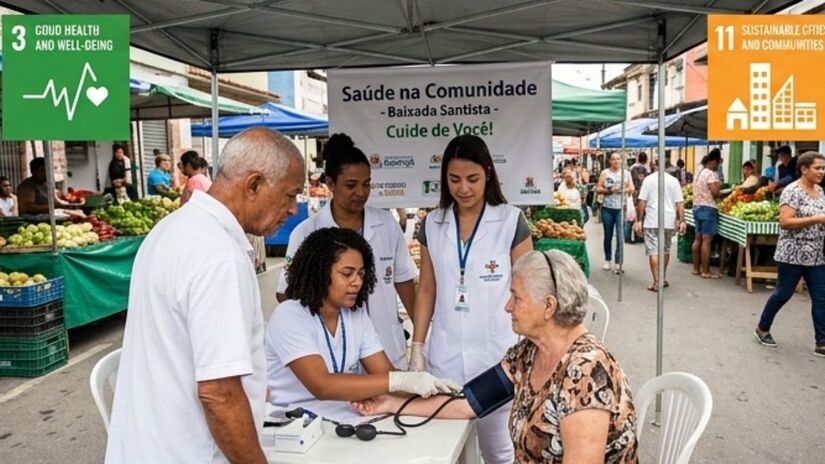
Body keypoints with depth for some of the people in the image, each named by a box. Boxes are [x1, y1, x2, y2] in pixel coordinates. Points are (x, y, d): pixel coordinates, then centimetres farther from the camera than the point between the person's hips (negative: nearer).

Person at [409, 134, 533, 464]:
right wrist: (416, 347, 6)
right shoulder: (432, 224, 4)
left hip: (498, 353, -3)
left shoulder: (511, 221, -5)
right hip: (445, 357, 3)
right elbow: (427, 289, 9)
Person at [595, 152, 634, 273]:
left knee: (620, 236, -8)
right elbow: (598, 189, 0)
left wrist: (621, 190, -13)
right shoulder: (605, 173, 7)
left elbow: (631, 189, 3)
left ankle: (618, 263, -5)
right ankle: (607, 260, 22)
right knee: (608, 235, 8)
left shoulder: (626, 173, 9)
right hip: (607, 208, 1)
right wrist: (608, 191, -15)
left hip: (621, 208, 0)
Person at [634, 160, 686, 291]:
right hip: (669, 221, 3)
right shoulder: (673, 180, 4)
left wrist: (639, 220, 0)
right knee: (666, 250, 19)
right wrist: (682, 220, 3)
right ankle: (663, 279, 31)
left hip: (652, 221, -3)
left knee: (653, 251, -1)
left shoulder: (648, 179, -3)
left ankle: (656, 283, -6)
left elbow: (641, 201, -5)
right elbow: (679, 203, 0)